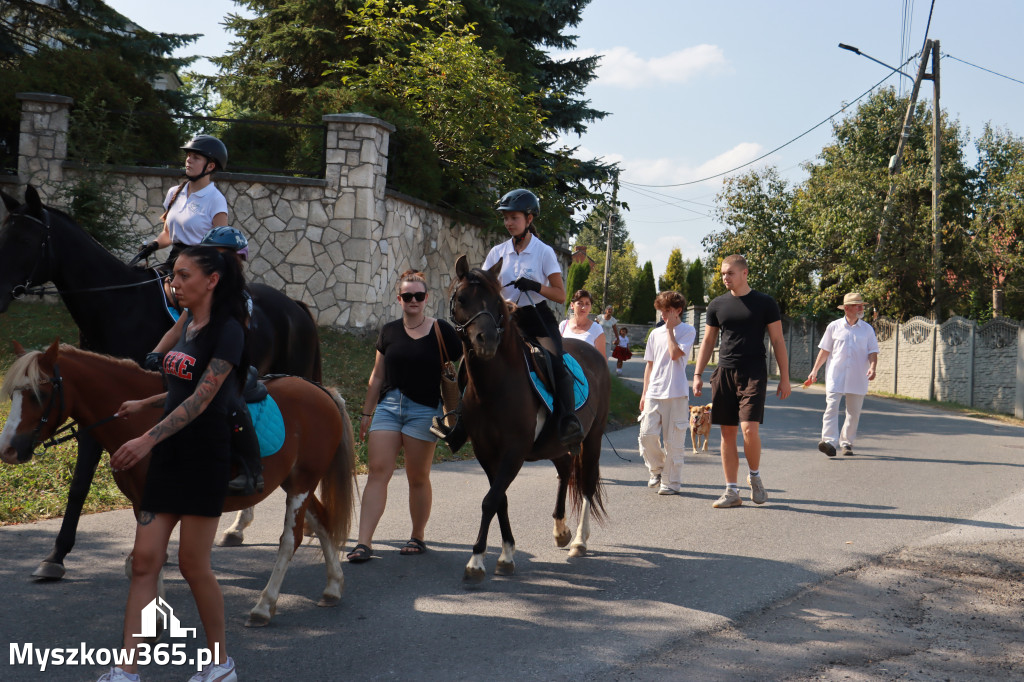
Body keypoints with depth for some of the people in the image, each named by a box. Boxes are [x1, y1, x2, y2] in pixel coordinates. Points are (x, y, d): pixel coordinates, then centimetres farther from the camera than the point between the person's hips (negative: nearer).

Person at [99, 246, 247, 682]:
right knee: (144, 559, 2)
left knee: (193, 564, -1)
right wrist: (143, 404, 28)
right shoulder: (187, 327, 12)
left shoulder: (227, 331, -13)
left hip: (205, 457, -8)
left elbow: (202, 398, -22)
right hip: (169, 456, 8)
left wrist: (148, 439, -29)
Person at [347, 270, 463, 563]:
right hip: (388, 406, 3)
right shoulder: (389, 331, 10)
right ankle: (364, 542, -7)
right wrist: (367, 412, 15)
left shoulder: (441, 331, -1)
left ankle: (418, 537, 22)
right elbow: (377, 376, 15)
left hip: (424, 410, -3)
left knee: (418, 477, 5)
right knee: (378, 471, -6)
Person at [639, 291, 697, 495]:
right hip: (654, 393, 4)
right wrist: (644, 392, 16)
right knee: (647, 434, -6)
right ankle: (657, 470, 18)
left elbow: (675, 354, -15)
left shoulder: (688, 331, 1)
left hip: (676, 394, -4)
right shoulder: (655, 333, 15)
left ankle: (671, 481, 9)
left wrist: (670, 328, -6)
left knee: (673, 440, -1)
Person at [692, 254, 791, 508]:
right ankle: (731, 491, 10)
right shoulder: (717, 305, 10)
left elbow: (778, 341, 3)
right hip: (724, 373, 4)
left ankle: (755, 476, 11)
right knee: (728, 433, 4)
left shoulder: (765, 303, 1)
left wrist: (784, 378, -1)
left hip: (753, 373, -4)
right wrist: (697, 375, 10)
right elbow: (708, 341, 17)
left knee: (749, 428, -16)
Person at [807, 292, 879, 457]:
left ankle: (846, 443, 18)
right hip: (835, 376, -1)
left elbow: (873, 352, 6)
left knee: (854, 412, 5)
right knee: (831, 407, -14)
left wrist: (872, 367, -13)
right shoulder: (834, 327, 6)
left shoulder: (867, 329, 8)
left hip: (857, 379, 2)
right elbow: (825, 350, 11)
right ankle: (829, 441, -21)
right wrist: (814, 370, 7)